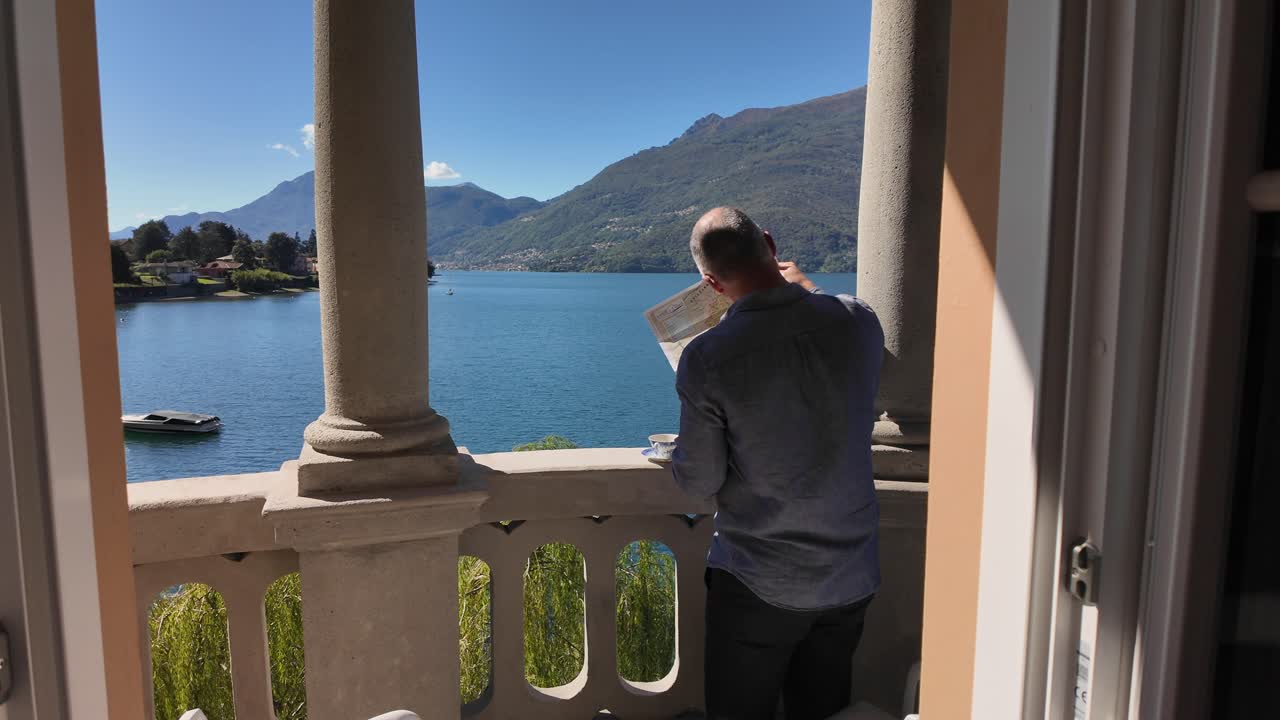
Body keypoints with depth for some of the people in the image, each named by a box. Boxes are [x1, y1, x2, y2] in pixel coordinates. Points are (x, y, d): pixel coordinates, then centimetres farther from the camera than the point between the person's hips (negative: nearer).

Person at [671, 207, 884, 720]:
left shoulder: (707, 360, -23)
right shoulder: (859, 321, -11)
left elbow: (698, 482, -14)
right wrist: (804, 286, 25)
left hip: (758, 585, -4)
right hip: (852, 577, 4)